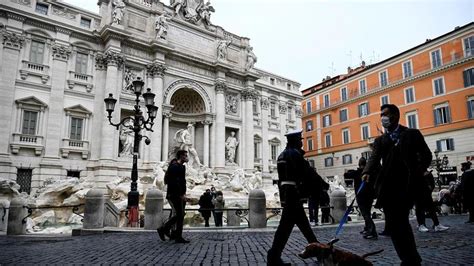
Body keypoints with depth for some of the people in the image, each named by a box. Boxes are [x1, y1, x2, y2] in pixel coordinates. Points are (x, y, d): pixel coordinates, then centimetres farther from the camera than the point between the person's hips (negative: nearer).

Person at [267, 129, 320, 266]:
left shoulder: (282, 155, 16)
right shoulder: (295, 153, -11)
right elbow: (309, 174, -11)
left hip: (286, 195, 10)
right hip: (294, 195, -9)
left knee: (303, 223, 19)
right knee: (285, 226, -7)